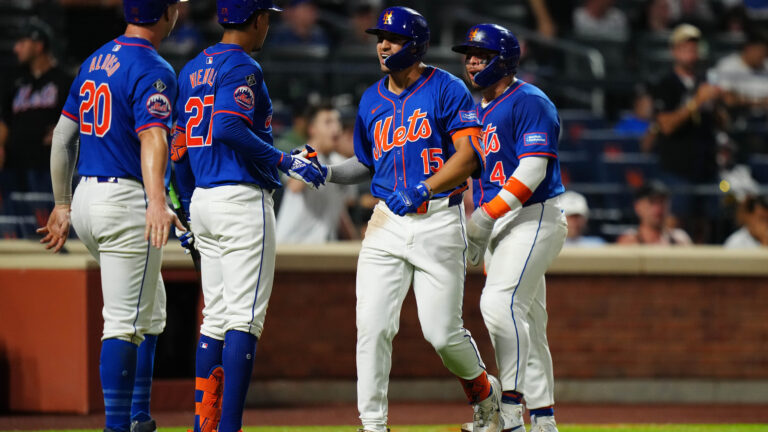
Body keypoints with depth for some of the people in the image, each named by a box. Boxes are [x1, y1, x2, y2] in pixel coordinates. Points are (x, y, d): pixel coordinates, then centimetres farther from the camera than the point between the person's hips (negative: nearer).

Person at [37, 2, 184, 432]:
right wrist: (157, 202, -42)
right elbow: (151, 138, -29)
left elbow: (63, 137, 16)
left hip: (86, 200, 9)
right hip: (127, 203, -9)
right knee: (126, 321, -7)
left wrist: (63, 205, 23)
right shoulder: (153, 70, -13)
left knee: (151, 310, 21)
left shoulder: (96, 61, 13)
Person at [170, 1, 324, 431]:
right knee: (245, 318, -8)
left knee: (216, 318, 12)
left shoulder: (192, 70, 16)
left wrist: (190, 210, 23)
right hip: (242, 201, -9)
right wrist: (284, 161, -19)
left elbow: (180, 145, 18)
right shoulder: (243, 68, -10)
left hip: (203, 201, 9)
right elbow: (229, 127, -25)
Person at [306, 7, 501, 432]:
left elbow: (469, 156, -12)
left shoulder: (446, 90, -4)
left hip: (438, 219, -5)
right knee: (372, 328, -8)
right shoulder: (371, 101, 13)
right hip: (388, 222, 5)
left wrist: (421, 190, -22)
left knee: (442, 333, -4)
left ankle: (484, 392, 25)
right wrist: (329, 172, 5)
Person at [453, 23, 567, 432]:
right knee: (525, 325, 10)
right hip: (498, 228, 9)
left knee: (500, 303, -24)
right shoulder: (478, 111, 17)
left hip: (533, 218, -9)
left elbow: (533, 169, -20)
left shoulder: (528, 102, -10)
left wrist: (488, 215, -23)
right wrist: (474, 230, 16)